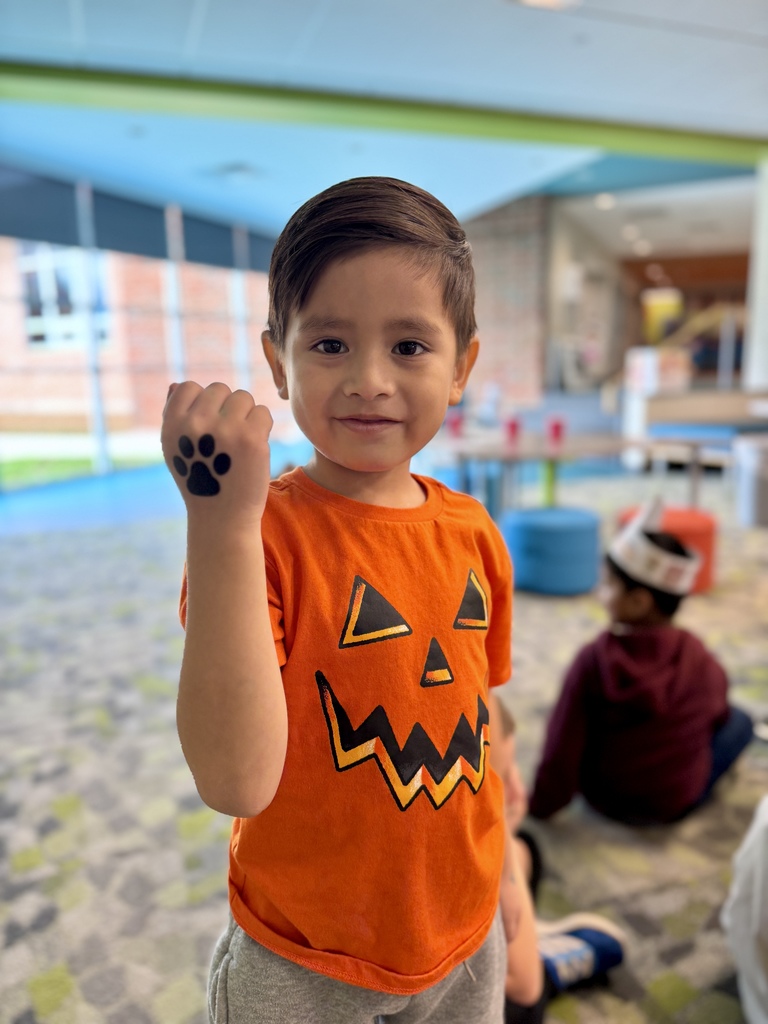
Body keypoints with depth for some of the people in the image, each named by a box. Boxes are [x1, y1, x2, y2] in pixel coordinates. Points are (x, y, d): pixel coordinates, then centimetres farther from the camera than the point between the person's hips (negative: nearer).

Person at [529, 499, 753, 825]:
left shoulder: (592, 660, -27)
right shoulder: (702, 662, -23)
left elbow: (562, 747, -21)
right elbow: (717, 715, 0)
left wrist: (541, 806, -5)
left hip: (601, 795, 2)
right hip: (676, 802, -1)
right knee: (739, 721, 18)